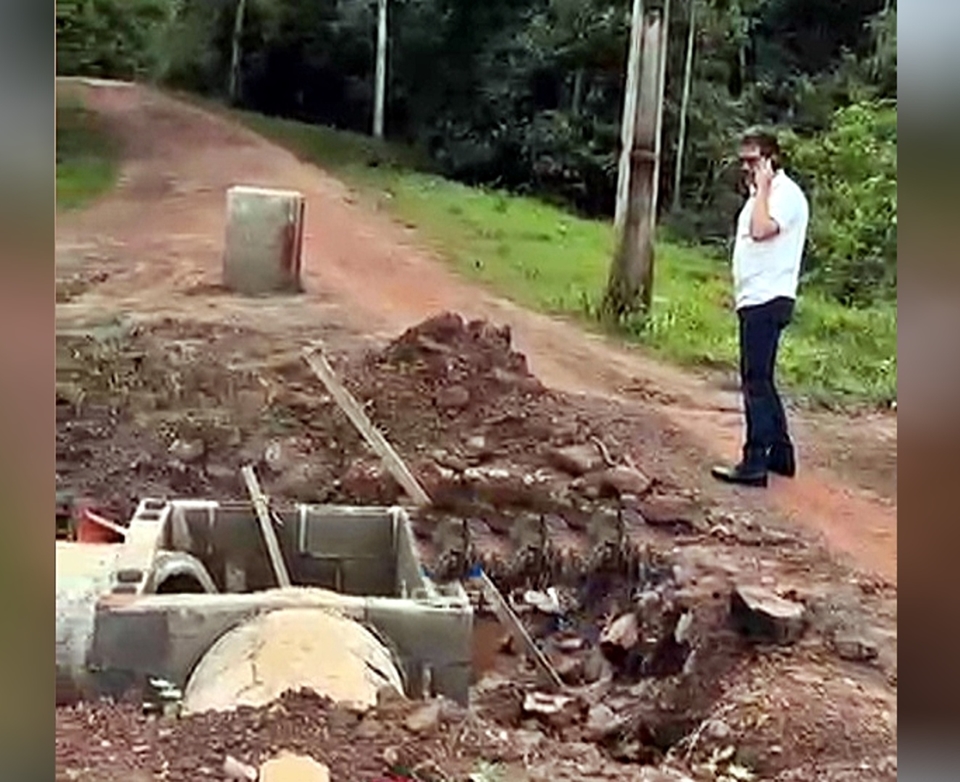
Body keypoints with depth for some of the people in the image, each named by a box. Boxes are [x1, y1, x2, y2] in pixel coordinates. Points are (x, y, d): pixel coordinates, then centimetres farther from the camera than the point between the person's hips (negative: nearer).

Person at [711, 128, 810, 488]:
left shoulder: (786, 193, -12)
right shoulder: (762, 194, 19)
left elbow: (761, 229, -27)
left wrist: (761, 187, -19)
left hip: (768, 300, -10)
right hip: (754, 300, 10)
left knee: (756, 380, -10)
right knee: (759, 380, 15)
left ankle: (754, 464, -9)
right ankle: (780, 453, 24)